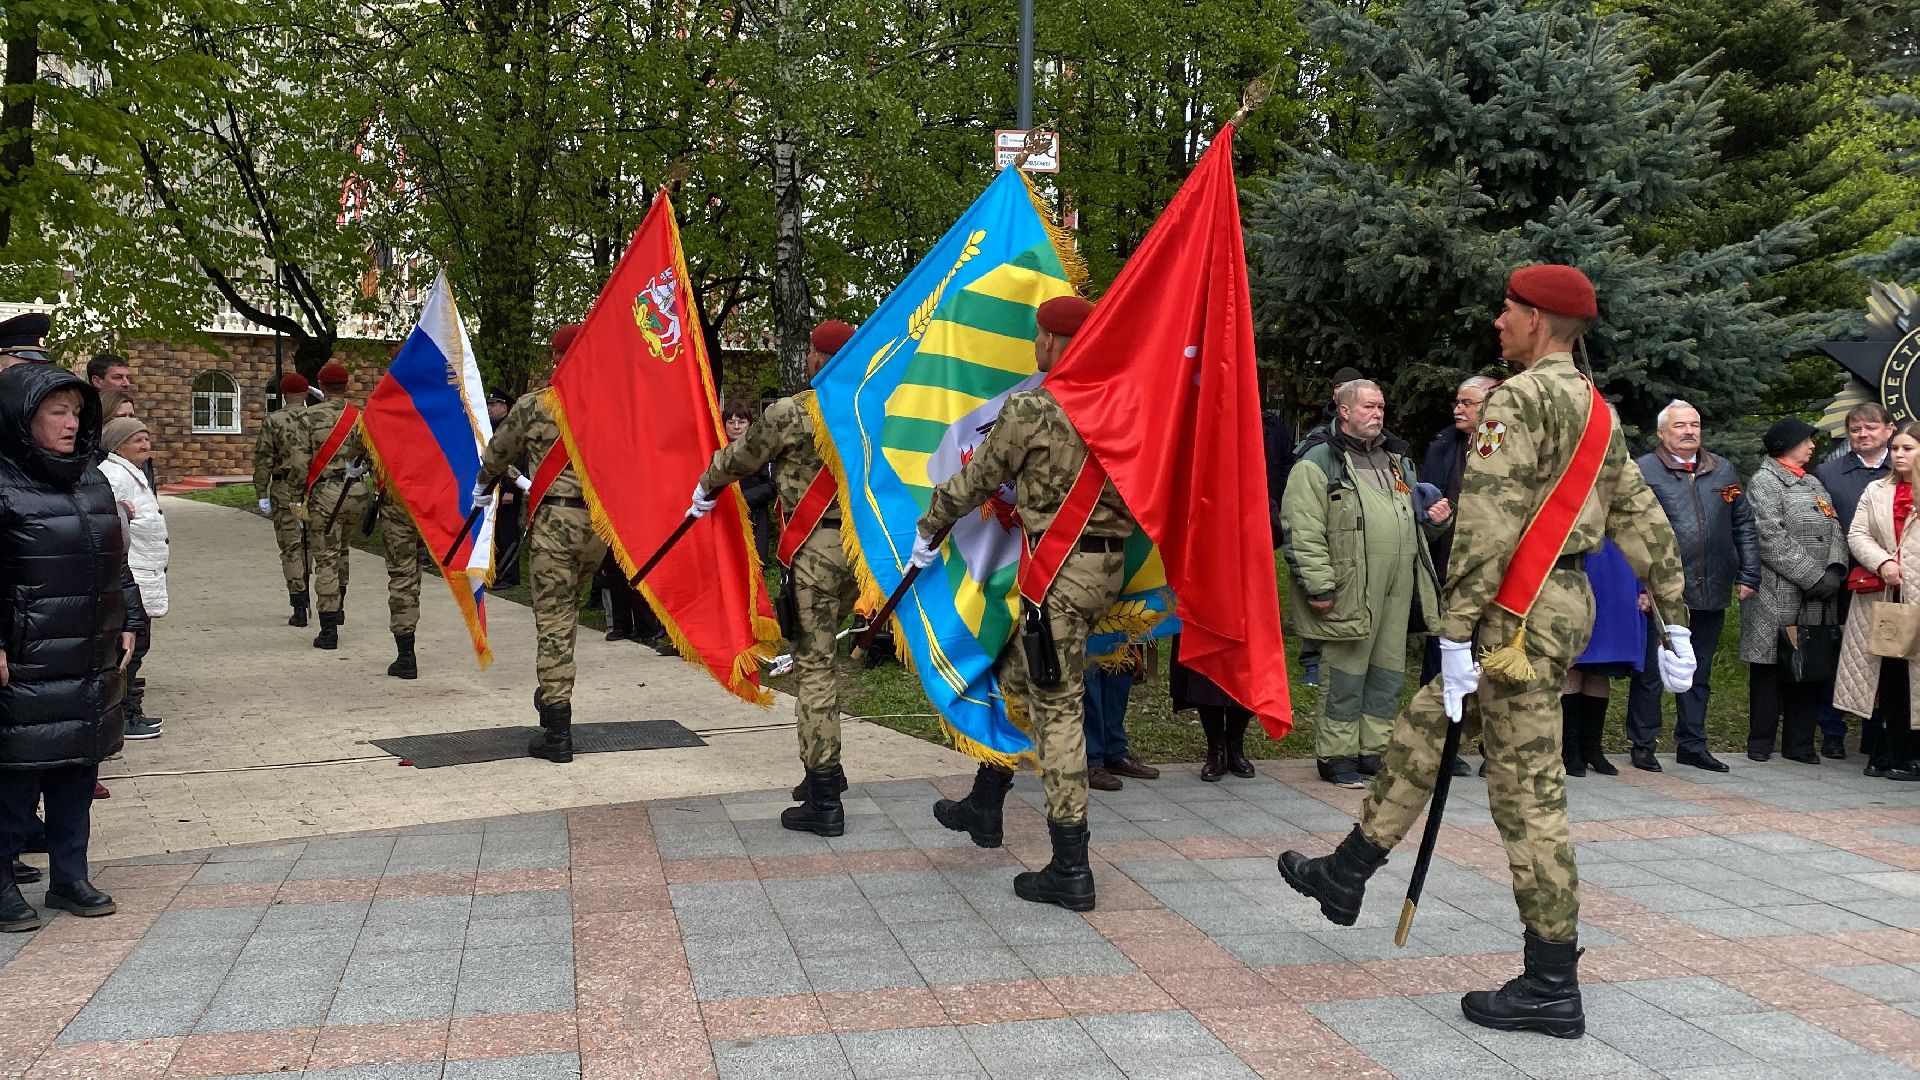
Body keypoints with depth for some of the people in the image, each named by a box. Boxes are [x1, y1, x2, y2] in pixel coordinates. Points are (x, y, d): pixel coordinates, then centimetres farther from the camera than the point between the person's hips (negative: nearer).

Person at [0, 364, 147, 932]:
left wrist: (128, 624, 14)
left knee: (79, 769, 12)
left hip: (92, 662, 7)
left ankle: (69, 878, 23)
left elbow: (119, 561, 19)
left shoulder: (92, 481, 12)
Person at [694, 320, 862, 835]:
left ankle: (823, 798, -2)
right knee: (822, 656, 20)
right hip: (860, 544, 6)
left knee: (814, 664, -3)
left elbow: (739, 458, 7)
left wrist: (706, 485, 26)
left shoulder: (789, 413, -9)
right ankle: (825, 769, 28)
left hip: (814, 548, -6)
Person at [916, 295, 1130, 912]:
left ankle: (1071, 872, 1)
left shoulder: (1029, 409, -11)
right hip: (1109, 565, 8)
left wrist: (927, 528, 13)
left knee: (1056, 709, -3)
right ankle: (984, 805, 36)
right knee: (1017, 678, 23)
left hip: (1058, 568, -7)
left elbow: (977, 480, -1)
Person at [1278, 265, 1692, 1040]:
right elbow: (1643, 522, 16)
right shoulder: (1597, 410, 15)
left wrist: (1455, 634, -20)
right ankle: (1345, 875, 31)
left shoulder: (1516, 400, -15)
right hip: (1565, 601, 10)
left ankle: (1554, 988, 4)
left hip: (1523, 616, -10)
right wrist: (1675, 621, 19)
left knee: (1527, 791, -4)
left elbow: (1485, 528, -21)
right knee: (1422, 731, 19)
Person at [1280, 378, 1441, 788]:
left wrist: (1432, 516, 11)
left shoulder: (1396, 458, 20)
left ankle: (1374, 751, 22)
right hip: (1352, 591, -8)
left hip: (1398, 586, 8)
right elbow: (1303, 532, -13)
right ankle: (1336, 756, 9)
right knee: (1345, 675, -1)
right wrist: (1318, 587, -17)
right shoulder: (1319, 462, -6)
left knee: (1388, 672, 12)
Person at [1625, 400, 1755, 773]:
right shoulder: (1642, 471, -4)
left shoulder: (1723, 470, 13)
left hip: (1711, 593, 5)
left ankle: (1692, 745, 24)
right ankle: (1642, 745, 13)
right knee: (1650, 672, 3)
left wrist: (1748, 575, 8)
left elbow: (1744, 526, 16)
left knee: (1699, 675, 14)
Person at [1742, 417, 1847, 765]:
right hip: (1778, 597, -7)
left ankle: (1799, 743, 14)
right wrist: (1813, 577, -14)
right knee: (1771, 667, -1)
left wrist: (1835, 568, -7)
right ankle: (1761, 741, 8)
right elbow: (1771, 538, -14)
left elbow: (1835, 529, 11)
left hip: (1818, 599, 7)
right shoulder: (1764, 481, -4)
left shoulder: (1814, 483, 20)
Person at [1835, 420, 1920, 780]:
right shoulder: (1876, 490, 15)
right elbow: (1857, 535, 7)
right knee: (1884, 674, 7)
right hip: (1879, 595, 3)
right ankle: (1887, 753, 16)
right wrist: (1882, 562, -11)